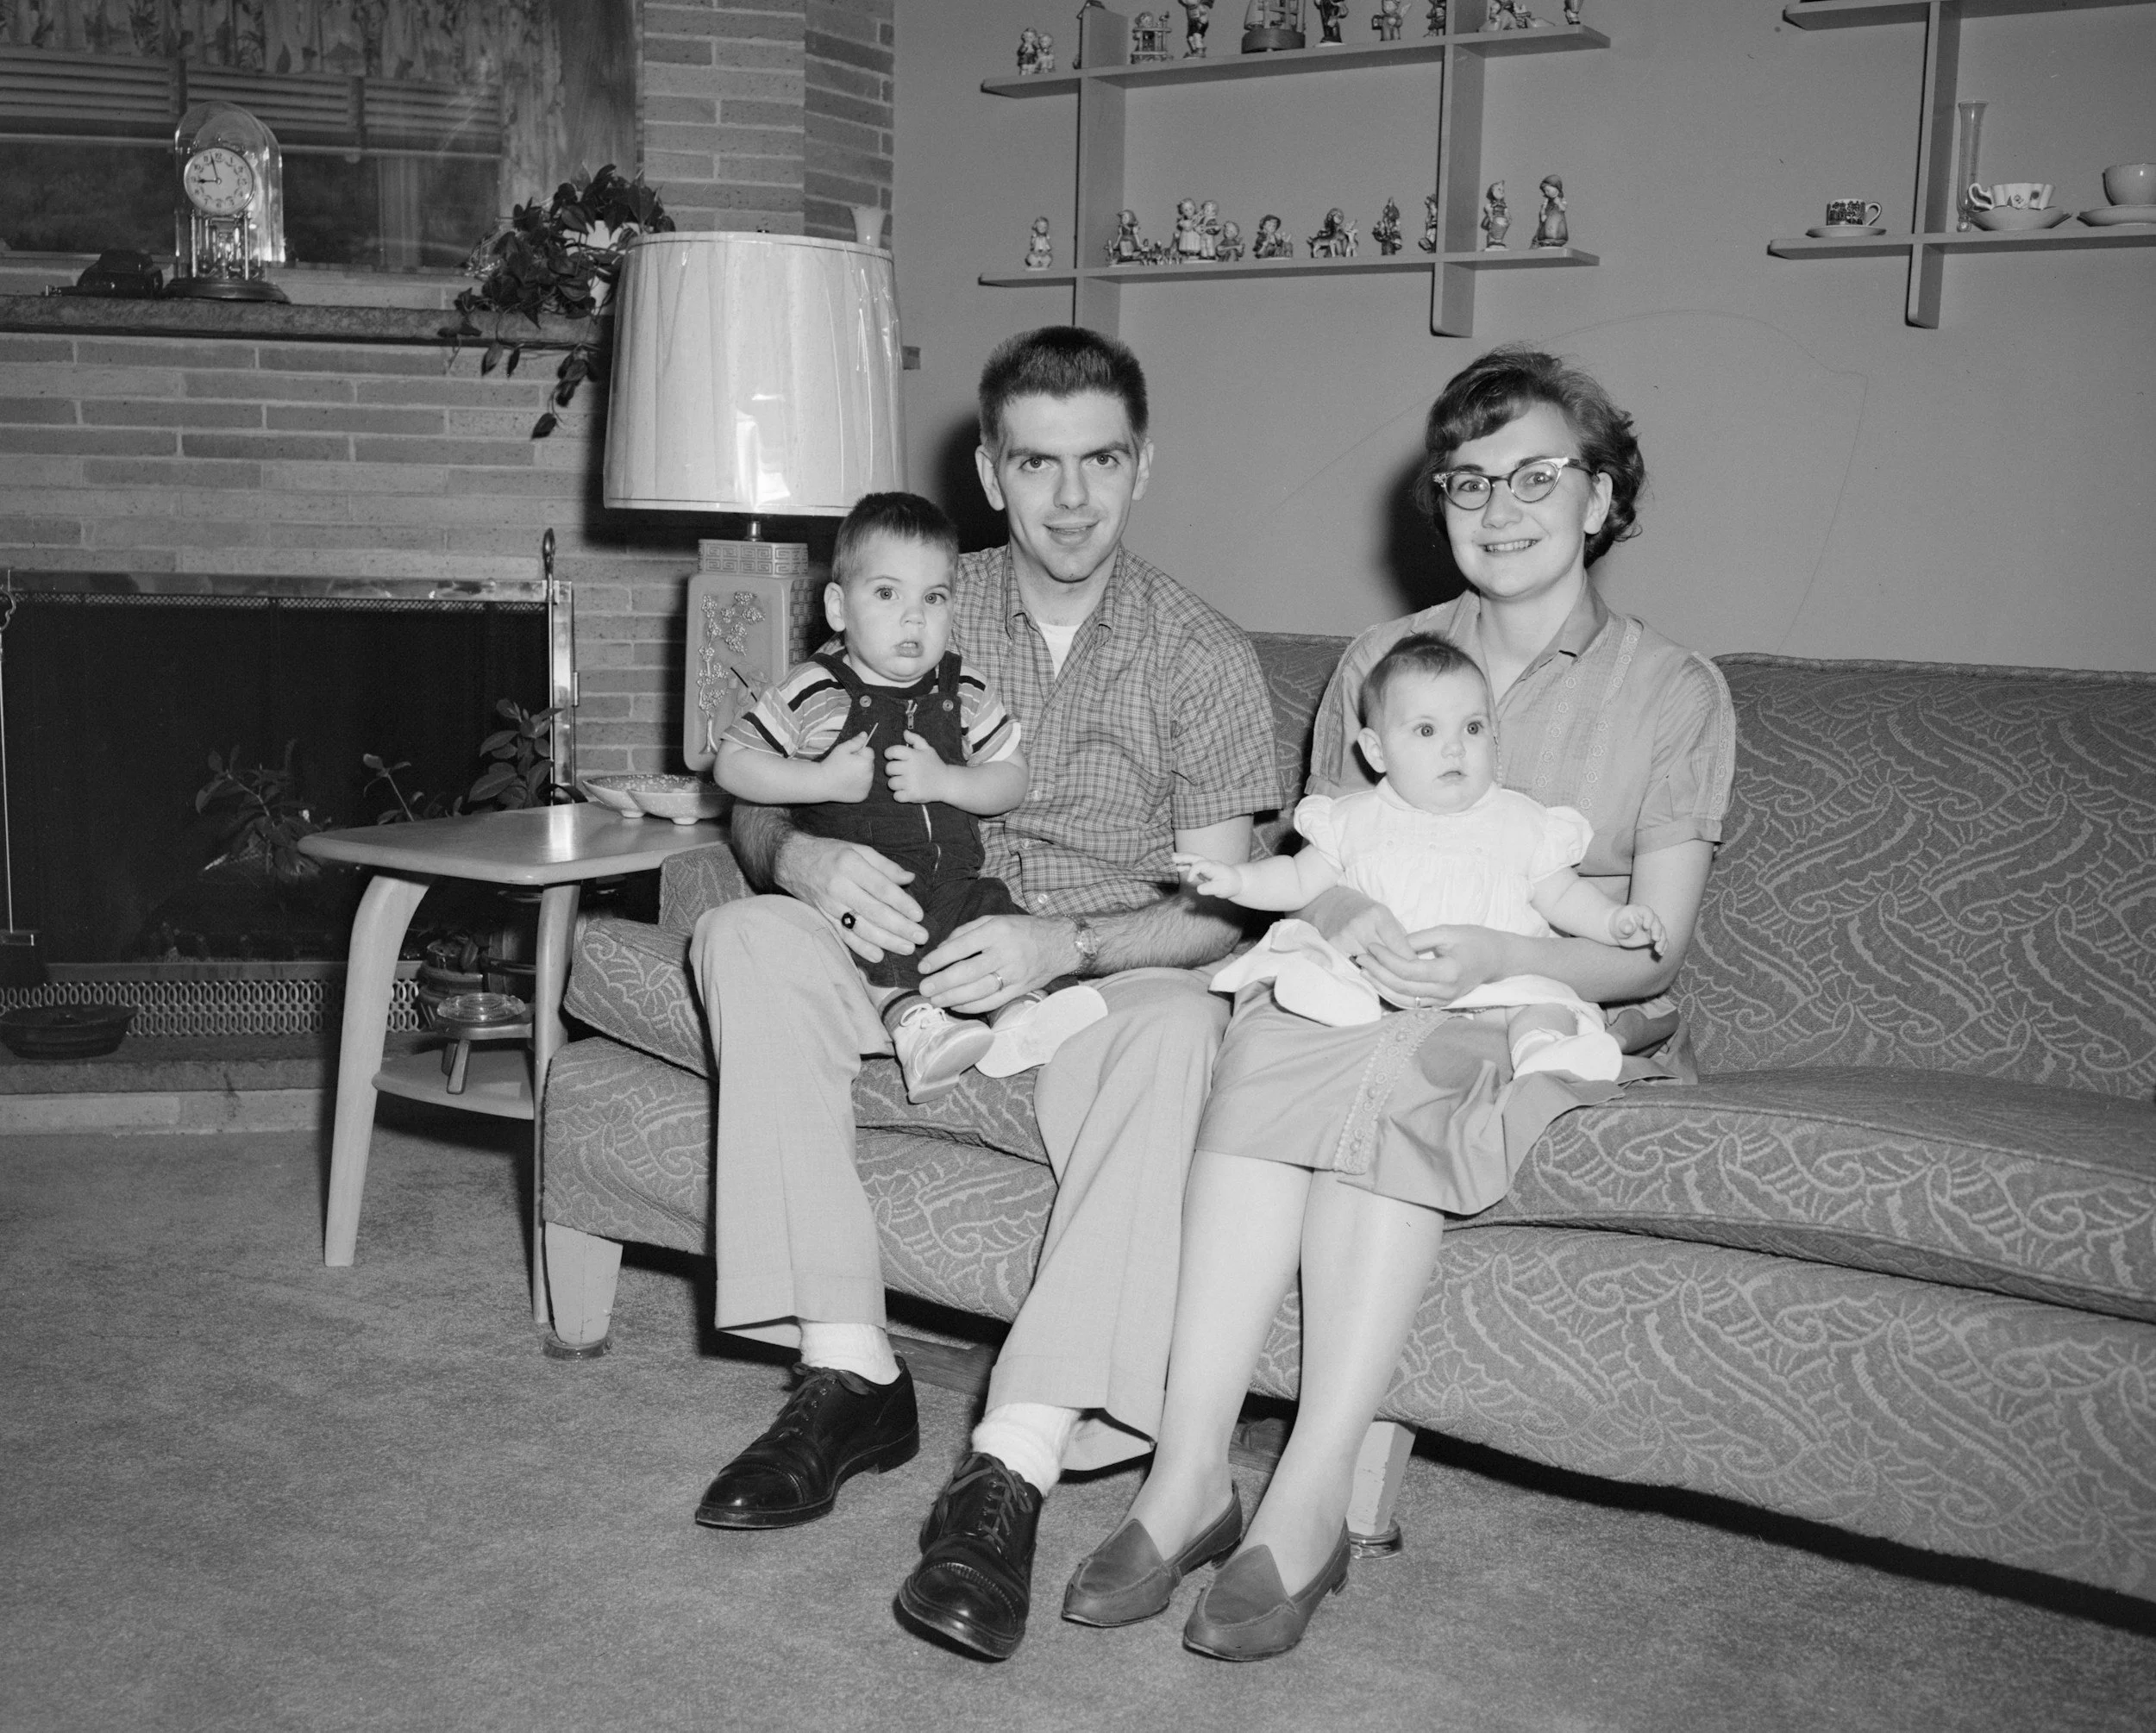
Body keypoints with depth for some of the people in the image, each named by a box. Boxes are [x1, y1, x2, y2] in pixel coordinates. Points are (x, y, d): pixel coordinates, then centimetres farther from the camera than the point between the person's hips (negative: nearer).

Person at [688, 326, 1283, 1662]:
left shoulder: (1203, 654, -1)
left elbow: (1219, 907, -6)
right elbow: (756, 803, 5)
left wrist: (1065, 946, -25)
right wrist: (808, 858, -20)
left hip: (1115, 968, -3)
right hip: (923, 961, 3)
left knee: (1178, 1028, -37)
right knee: (745, 934, -23)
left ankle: (1013, 1468, -41)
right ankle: (851, 1371, -25)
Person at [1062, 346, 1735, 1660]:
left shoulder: (1675, 692, 4)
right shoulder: (1378, 663, 14)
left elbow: (1653, 951, -3)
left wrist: (1496, 956, -22)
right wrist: (1357, 925, -16)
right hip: (1372, 997, 3)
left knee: (1387, 1065, -36)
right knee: (1269, 1033, -33)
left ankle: (1311, 1503, -34)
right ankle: (1189, 1476, -35)